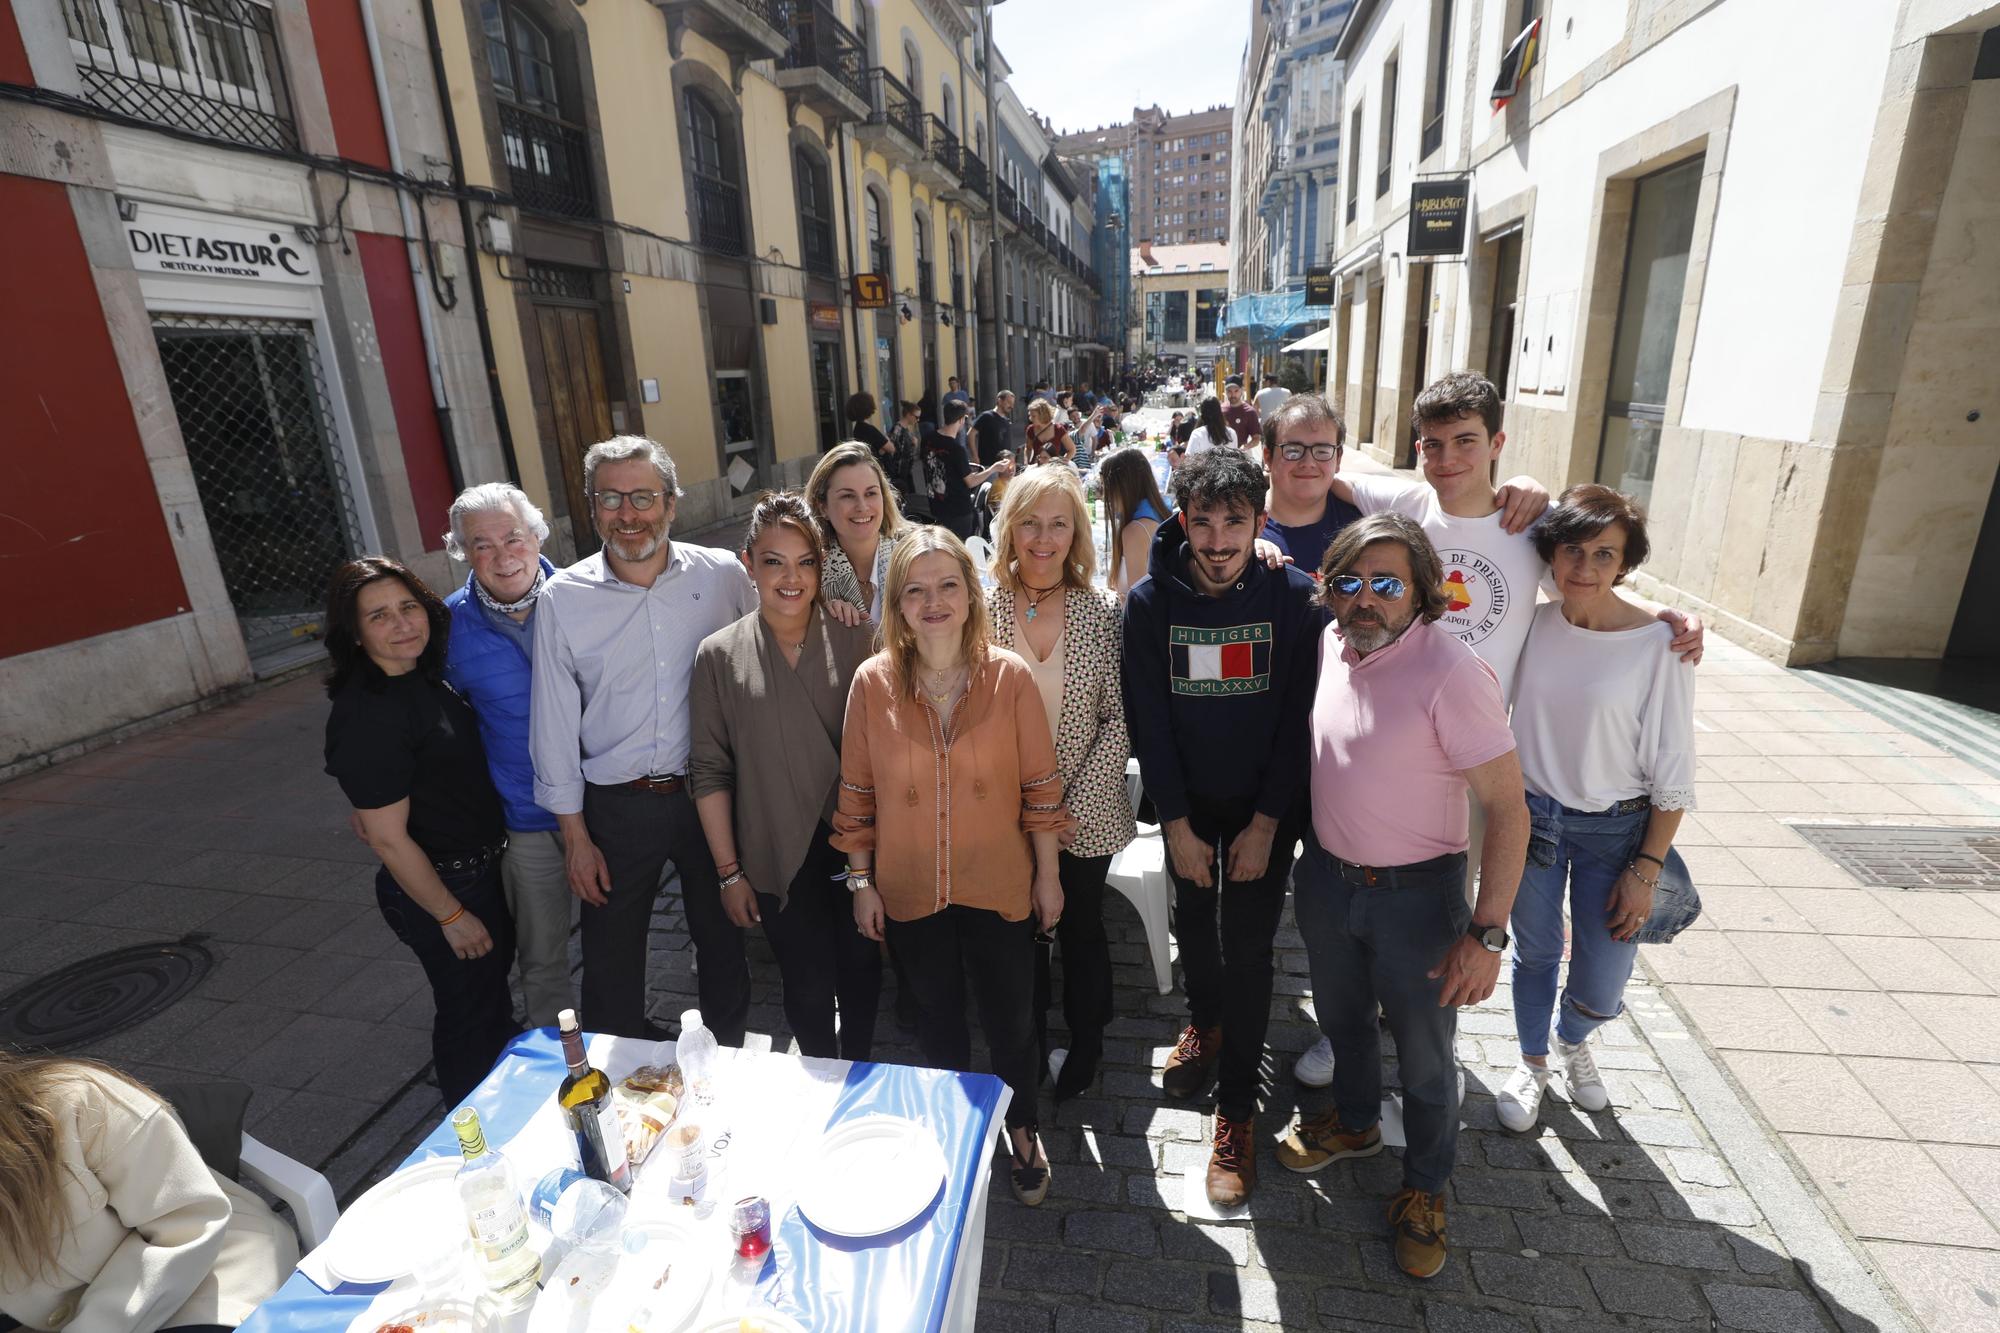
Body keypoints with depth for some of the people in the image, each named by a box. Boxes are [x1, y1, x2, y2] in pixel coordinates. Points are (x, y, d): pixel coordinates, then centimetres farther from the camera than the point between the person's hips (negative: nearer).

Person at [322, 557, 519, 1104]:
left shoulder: (426, 675, -2)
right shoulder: (365, 715, -26)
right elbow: (389, 839, -23)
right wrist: (451, 917, -16)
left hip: (484, 867, 9)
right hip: (439, 886, -8)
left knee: (494, 982, 27)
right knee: (470, 1015, 11)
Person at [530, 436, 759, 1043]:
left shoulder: (723, 574, -7)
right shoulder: (562, 598, -6)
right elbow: (555, 725, -1)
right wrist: (575, 835, 0)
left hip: (711, 793, 0)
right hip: (617, 806, 0)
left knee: (723, 940, 18)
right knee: (612, 961, 15)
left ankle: (729, 1057, 44)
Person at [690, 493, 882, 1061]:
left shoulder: (857, 639, -7)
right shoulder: (720, 655, -7)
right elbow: (710, 772, -3)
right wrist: (728, 871, -2)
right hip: (780, 858, -1)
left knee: (861, 970, 18)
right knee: (809, 988, 11)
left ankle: (859, 1071, 47)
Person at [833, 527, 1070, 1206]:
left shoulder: (1009, 676, -13)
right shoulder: (872, 682, -10)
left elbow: (1040, 785, -5)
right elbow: (857, 793, -2)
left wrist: (1048, 874, -1)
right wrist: (861, 881, 0)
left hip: (999, 885, -1)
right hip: (910, 889, 1)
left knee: (1010, 1019, 15)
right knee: (938, 1017, 22)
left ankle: (1022, 1128, 45)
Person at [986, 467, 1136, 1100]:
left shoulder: (1103, 611, -9)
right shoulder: (982, 609, -7)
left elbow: (1117, 720, -7)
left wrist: (1073, 805, -13)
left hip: (1084, 814, -1)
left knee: (1081, 929, 18)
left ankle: (1086, 1045, 46)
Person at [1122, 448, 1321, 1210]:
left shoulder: (1295, 597, -12)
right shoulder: (1150, 602, -10)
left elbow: (1299, 716, -10)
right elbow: (1147, 719, -8)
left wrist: (1265, 822, -11)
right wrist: (1176, 824, -9)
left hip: (1266, 806, -1)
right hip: (1188, 803, 2)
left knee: (1248, 948, 2)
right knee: (1193, 923, 17)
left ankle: (1237, 1110, 19)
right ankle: (1204, 1021, 47)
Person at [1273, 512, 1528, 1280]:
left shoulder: (1451, 673, -25)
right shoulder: (1331, 646, -7)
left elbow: (1507, 807, -22)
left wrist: (1486, 934, -22)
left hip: (1415, 895, -5)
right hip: (1326, 875, 6)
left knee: (1424, 1056, 16)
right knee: (1341, 1016, 27)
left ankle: (1424, 1188, 43)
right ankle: (1354, 1122, 55)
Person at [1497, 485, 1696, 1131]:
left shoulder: (1659, 645, -16)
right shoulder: (1534, 623, -7)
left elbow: (1673, 774, -11)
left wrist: (1647, 870, -10)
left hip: (1614, 830, -2)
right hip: (1531, 815, 2)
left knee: (1602, 988, 9)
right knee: (1535, 952, 17)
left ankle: (1572, 1041, 44)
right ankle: (1532, 1062, 43)